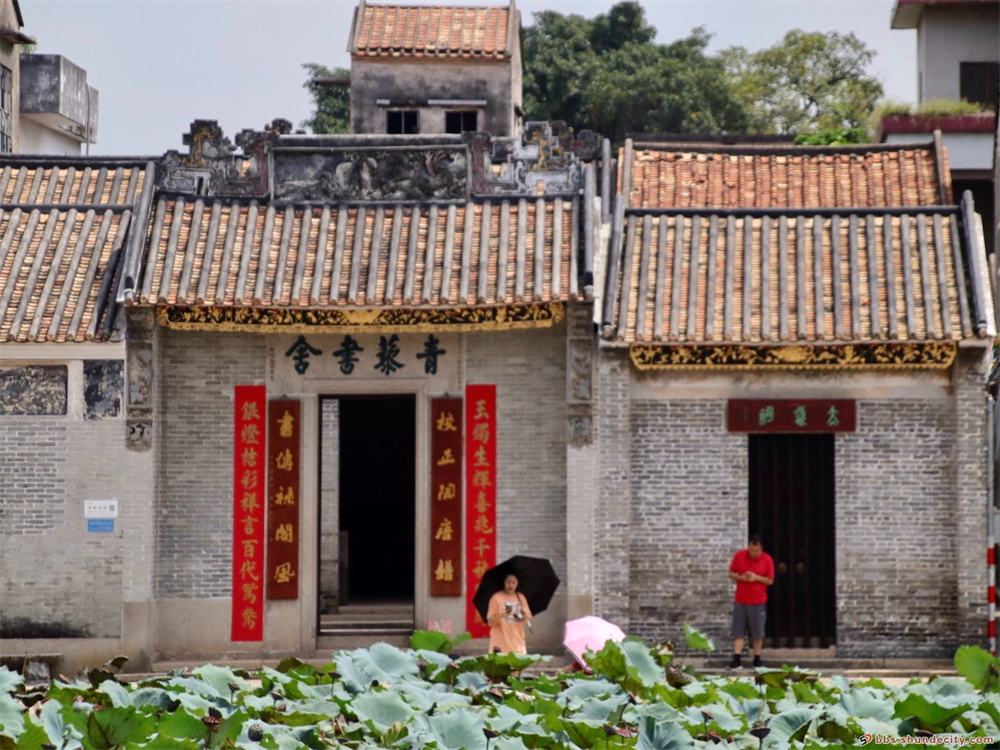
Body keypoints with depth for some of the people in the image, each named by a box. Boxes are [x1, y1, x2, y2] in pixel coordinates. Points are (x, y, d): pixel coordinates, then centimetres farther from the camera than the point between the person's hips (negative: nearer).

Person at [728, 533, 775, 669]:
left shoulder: (767, 560, -4)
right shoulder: (739, 556, 0)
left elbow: (770, 580, -1)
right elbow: (731, 574, 5)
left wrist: (756, 577, -18)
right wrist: (741, 577, -16)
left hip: (758, 602, -1)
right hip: (740, 600, 1)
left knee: (757, 632, 4)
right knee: (738, 632, -2)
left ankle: (757, 659, 12)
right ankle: (737, 659, -4)